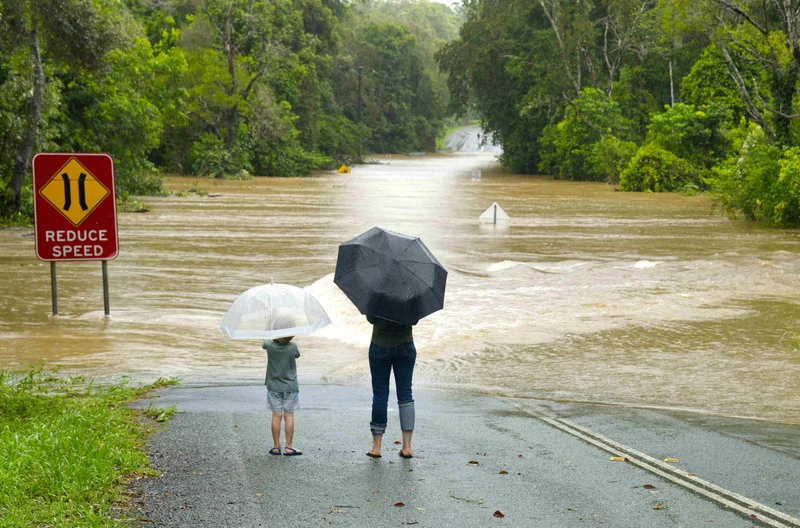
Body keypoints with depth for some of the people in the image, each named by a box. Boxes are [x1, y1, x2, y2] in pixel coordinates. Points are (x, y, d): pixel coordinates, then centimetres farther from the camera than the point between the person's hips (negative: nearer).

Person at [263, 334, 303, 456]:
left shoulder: (269, 345, -12)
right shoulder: (292, 347, -15)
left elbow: (264, 345, 11)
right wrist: (287, 340, 14)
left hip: (274, 386, 1)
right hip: (290, 386, -1)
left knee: (276, 416, 6)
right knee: (289, 416, 4)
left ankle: (276, 446, 9)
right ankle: (288, 447, 5)